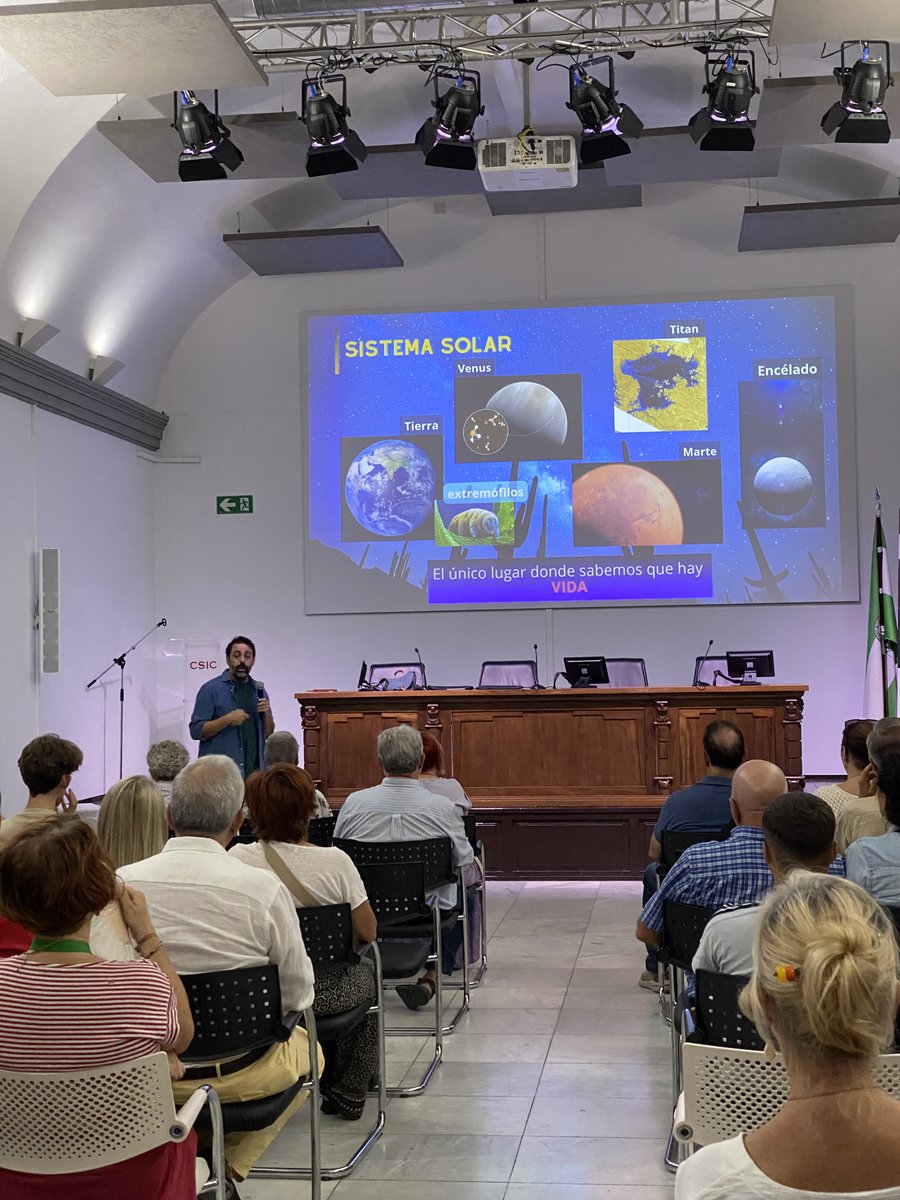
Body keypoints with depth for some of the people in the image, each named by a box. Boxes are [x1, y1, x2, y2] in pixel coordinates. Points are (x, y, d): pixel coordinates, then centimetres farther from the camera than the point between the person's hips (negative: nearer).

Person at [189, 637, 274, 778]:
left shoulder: (258, 690, 13)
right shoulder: (211, 689, -2)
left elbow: (268, 735, 16)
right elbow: (196, 731, -8)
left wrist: (266, 714, -3)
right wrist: (228, 719, -18)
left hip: (253, 770, 4)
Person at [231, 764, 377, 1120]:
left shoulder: (238, 859, -14)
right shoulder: (334, 861, -19)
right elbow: (368, 933, -10)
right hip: (322, 994, -2)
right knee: (366, 975, 32)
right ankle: (348, 1091, 35)